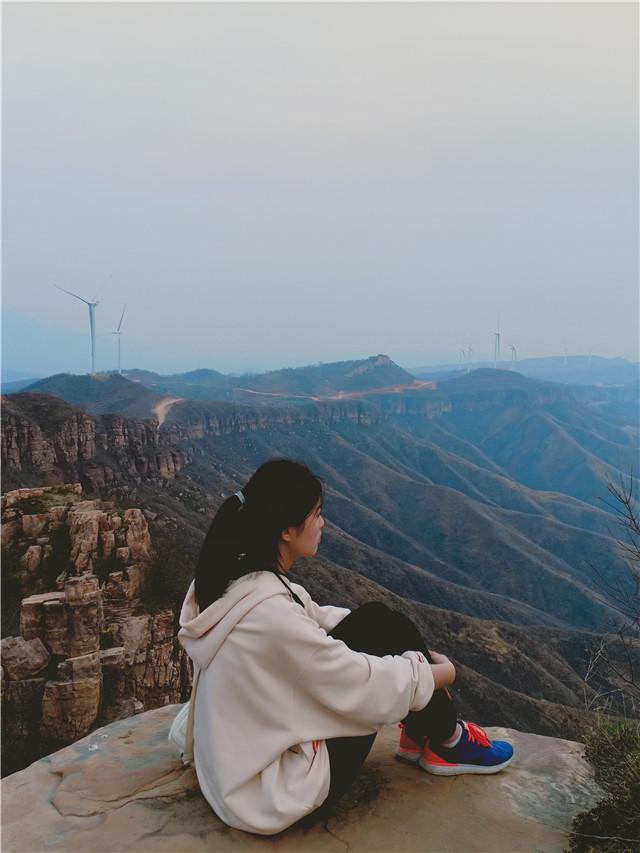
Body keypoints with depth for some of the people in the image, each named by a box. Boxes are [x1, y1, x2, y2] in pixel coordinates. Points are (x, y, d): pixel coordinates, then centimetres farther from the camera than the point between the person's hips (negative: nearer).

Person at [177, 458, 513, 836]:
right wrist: (439, 673, -5)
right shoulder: (269, 613, -33)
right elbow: (368, 689, -23)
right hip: (274, 798, -8)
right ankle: (449, 742, 18)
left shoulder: (232, 575, -6)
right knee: (389, 635, -7)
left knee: (376, 618, 2)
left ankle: (421, 736, 19)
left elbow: (314, 617, 9)